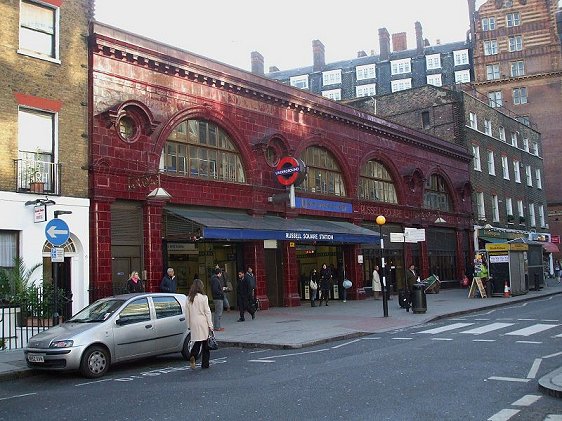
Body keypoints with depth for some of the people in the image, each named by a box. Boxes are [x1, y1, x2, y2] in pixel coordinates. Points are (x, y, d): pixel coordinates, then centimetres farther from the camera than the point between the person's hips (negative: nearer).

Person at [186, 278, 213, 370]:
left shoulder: (189, 298, 4)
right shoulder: (203, 297, -9)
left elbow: (187, 312, 8)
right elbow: (207, 312, -7)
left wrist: (189, 325, 15)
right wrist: (210, 325, -3)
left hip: (193, 323, 4)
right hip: (203, 322, -4)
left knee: (197, 342, 12)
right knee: (205, 342, 6)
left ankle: (192, 356, -15)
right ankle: (205, 364, 10)